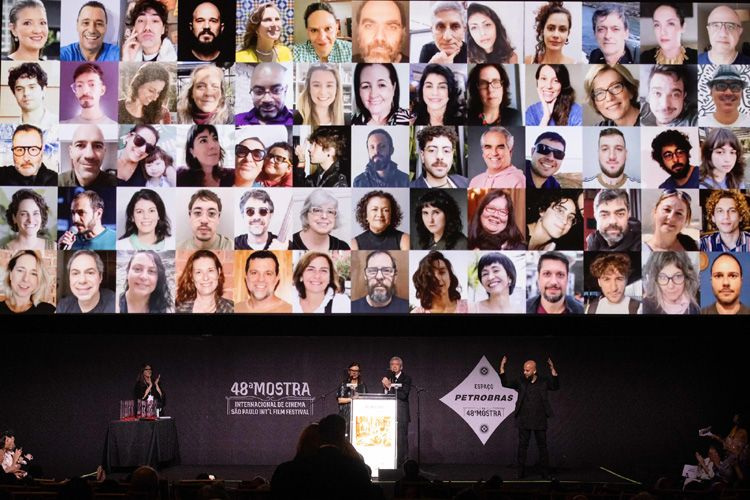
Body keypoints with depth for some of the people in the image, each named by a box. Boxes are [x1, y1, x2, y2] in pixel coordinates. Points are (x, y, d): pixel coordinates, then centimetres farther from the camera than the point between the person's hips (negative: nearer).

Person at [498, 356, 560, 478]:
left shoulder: (544, 382, 1)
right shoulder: (521, 382, 4)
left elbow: (556, 386, -12)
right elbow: (505, 383, 0)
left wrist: (552, 370, -22)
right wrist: (502, 367, -10)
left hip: (540, 421, -1)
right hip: (524, 421, 1)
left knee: (542, 446, 4)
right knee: (522, 446, 4)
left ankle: (545, 473, 10)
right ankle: (521, 472, 11)